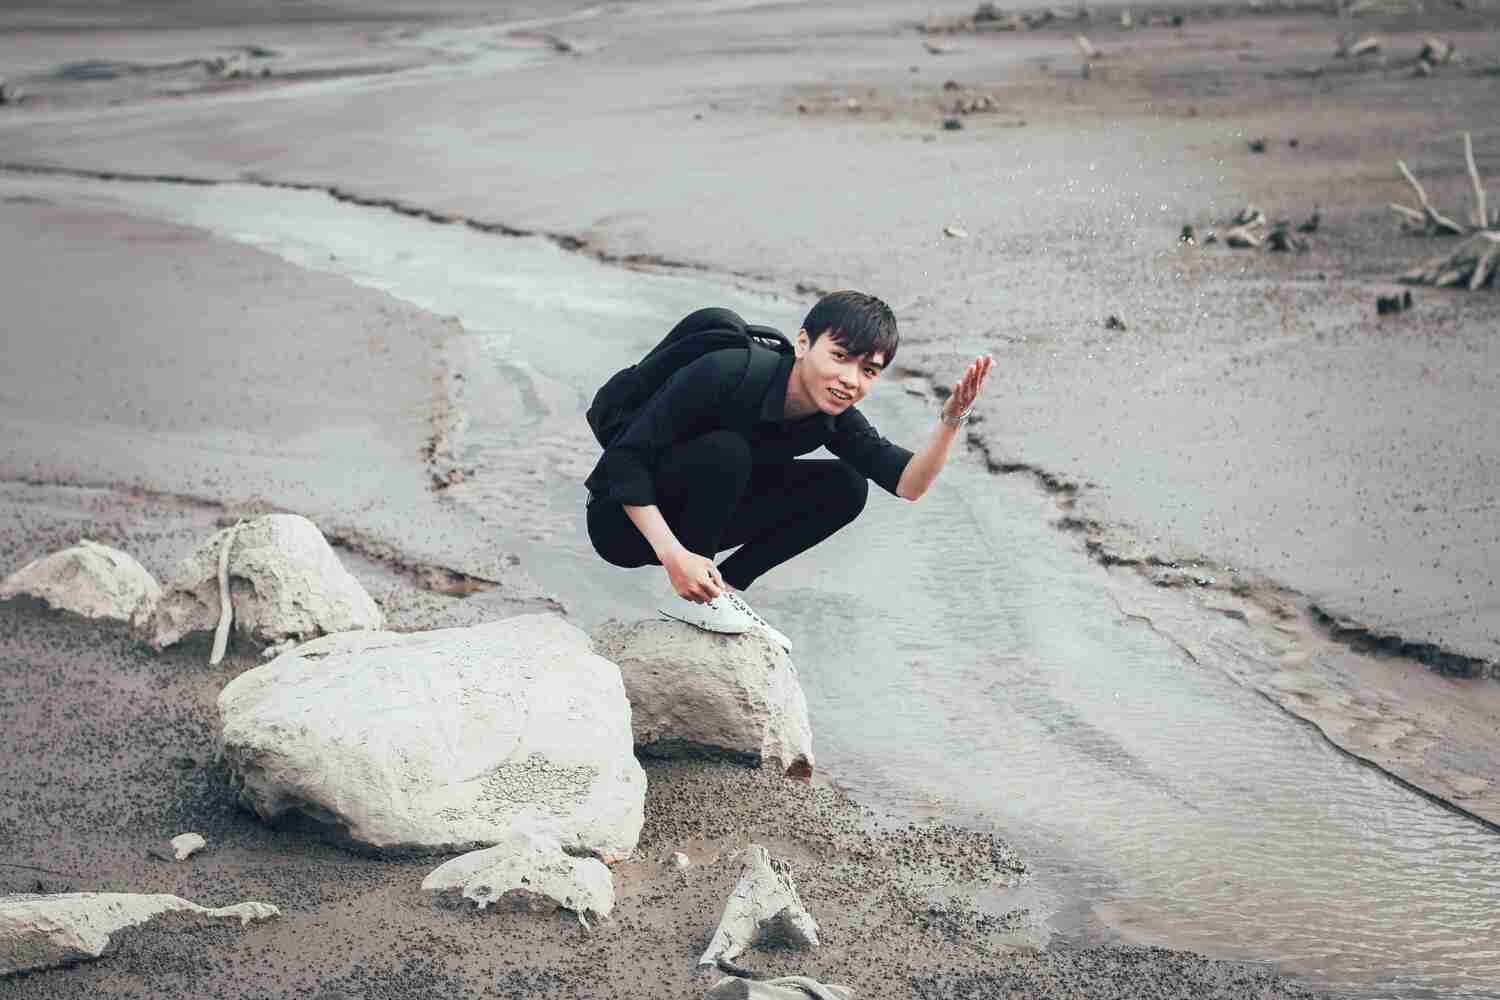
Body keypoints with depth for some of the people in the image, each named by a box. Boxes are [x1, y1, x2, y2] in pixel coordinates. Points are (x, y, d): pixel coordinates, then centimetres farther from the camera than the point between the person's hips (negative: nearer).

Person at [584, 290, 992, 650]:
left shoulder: (835, 419, -9)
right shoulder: (725, 376, -30)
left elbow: (908, 483, -16)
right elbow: (625, 460, -29)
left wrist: (951, 420, -33)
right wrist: (673, 556, -36)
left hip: (697, 517, 7)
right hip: (625, 518, -6)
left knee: (846, 488, -5)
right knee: (725, 450, -34)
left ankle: (723, 586, -1)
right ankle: (691, 597, -16)